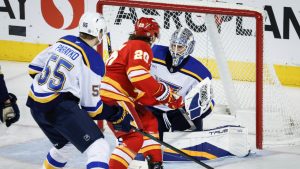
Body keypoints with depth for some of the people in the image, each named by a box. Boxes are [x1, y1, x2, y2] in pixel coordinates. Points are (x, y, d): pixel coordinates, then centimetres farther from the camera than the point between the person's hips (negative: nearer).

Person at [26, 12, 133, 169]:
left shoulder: (63, 41, 10)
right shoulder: (94, 60, -10)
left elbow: (34, 68, 18)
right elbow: (91, 105, -8)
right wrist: (118, 116, 2)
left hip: (35, 104, 9)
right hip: (59, 107, -9)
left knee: (64, 144, 32)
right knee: (99, 149, -14)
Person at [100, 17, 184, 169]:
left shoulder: (129, 46, 25)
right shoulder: (141, 47, -6)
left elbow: (139, 90, 20)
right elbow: (138, 74, -25)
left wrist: (165, 99, 13)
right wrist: (164, 92, -16)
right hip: (113, 98, -11)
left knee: (149, 121, 21)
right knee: (134, 138, -16)